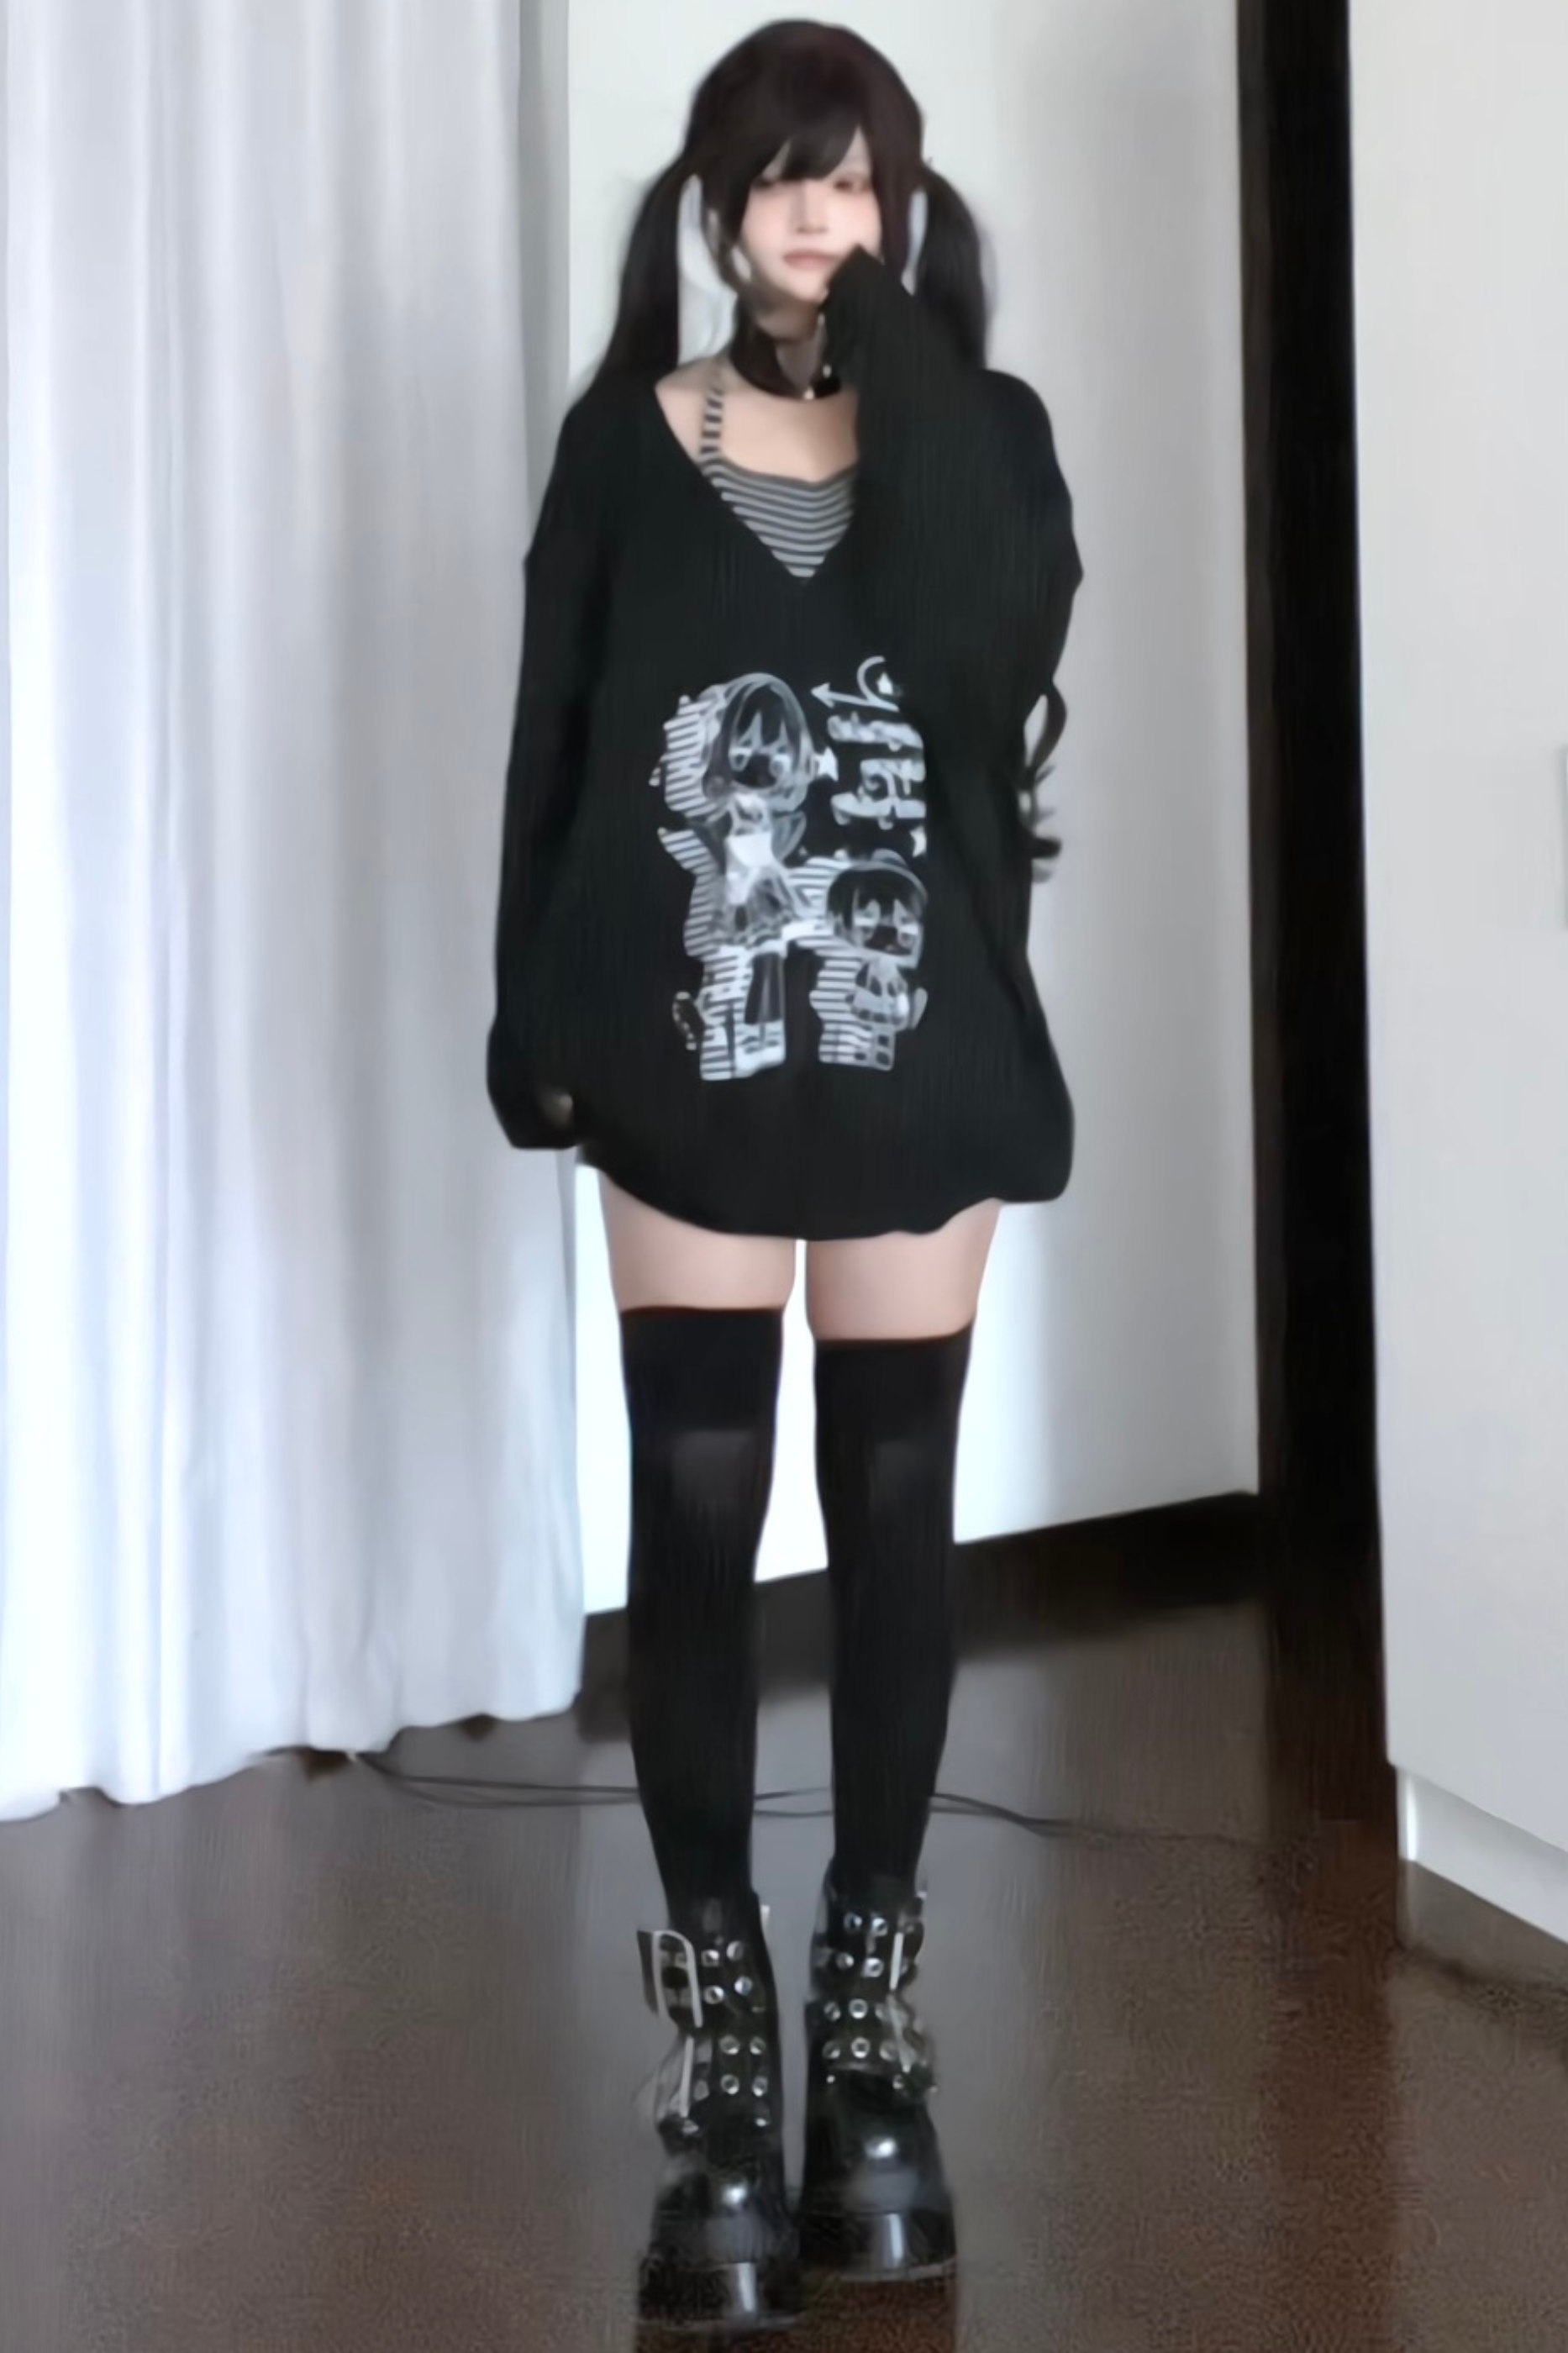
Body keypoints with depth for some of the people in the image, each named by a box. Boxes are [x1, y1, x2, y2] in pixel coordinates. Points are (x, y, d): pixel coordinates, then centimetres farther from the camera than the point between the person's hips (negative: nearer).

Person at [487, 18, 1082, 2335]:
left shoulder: (982, 430, 3)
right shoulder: (627, 443, 4)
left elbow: (990, 655, -17)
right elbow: (555, 744, 5)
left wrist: (891, 365, -12)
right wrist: (534, 1020, 1)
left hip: (919, 1058, 1)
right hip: (689, 1061, 0)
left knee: (896, 1520, 7)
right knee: (696, 1528, -1)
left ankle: (873, 2040, 22)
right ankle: (725, 2087, 11)